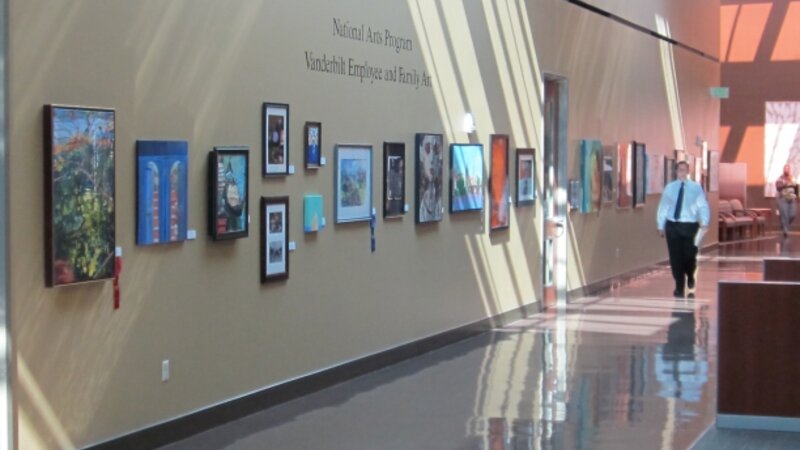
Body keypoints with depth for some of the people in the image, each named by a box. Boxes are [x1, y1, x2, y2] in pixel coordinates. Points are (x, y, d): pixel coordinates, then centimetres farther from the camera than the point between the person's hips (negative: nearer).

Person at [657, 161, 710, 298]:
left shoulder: (695, 187, 1)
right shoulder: (669, 187, 6)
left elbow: (703, 206, -3)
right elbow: (663, 207, 10)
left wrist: (704, 223, -18)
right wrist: (660, 225, 7)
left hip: (689, 225, -2)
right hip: (672, 225, 2)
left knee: (689, 256, 0)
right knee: (675, 257, 1)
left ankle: (690, 279, 32)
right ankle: (679, 288, 10)